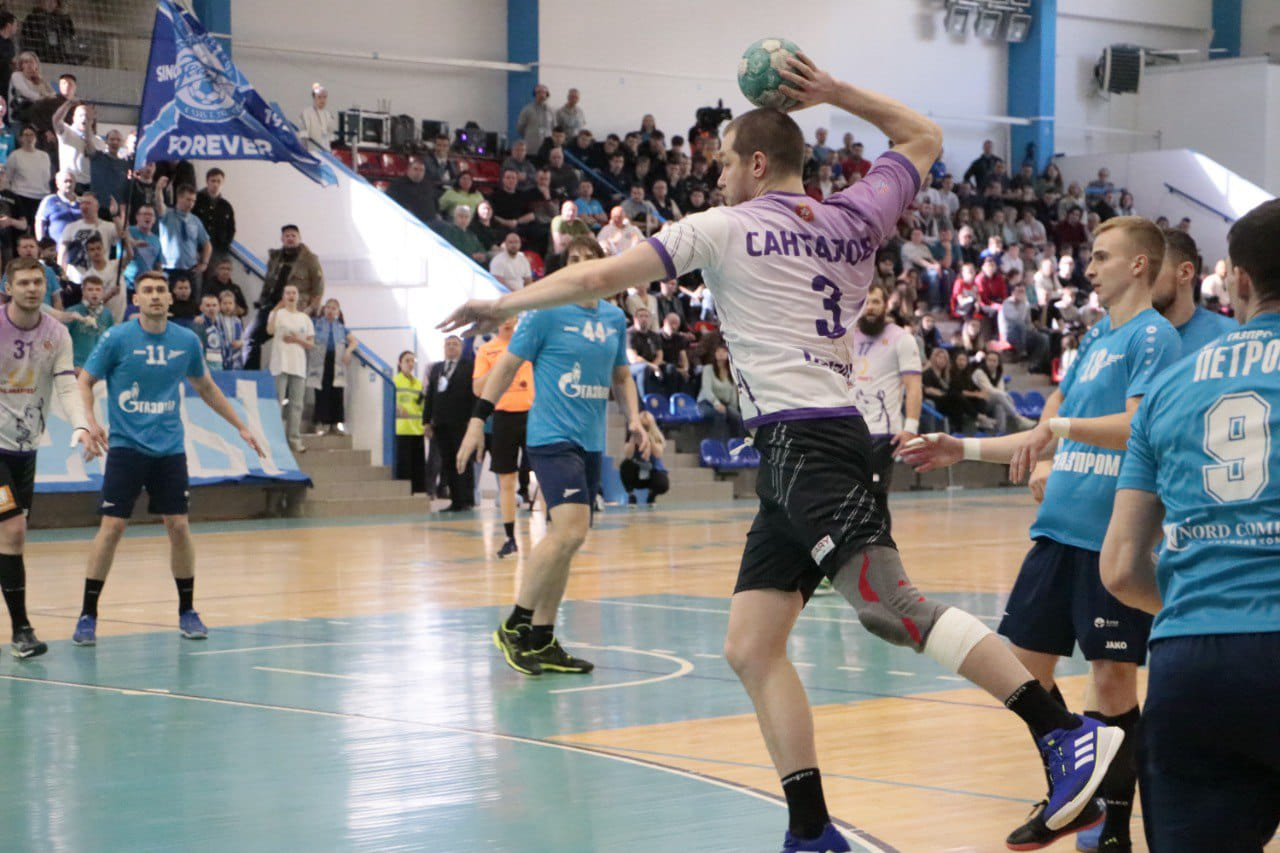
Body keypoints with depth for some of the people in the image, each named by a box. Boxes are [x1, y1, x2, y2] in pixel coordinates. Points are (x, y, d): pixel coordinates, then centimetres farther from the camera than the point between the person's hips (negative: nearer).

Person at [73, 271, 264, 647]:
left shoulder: (187, 341, 3)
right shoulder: (117, 339, -7)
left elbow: (206, 387, 18)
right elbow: (85, 380, 1)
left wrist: (240, 426, 19)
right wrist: (90, 420, -17)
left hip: (169, 448, 3)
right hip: (126, 447, -3)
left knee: (178, 526, 2)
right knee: (112, 526, -8)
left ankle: (187, 612, 16)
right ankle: (88, 614, 1)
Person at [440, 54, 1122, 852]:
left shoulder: (725, 228, 1)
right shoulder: (851, 219, 17)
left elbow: (601, 276, 5)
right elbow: (925, 138, 33)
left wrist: (503, 304, 19)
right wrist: (834, 93, 25)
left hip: (804, 439, -8)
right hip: (813, 446, 8)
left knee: (892, 605, -22)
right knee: (752, 647, 7)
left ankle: (1067, 732, -29)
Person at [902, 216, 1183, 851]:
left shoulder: (1152, 336, -8)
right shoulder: (1094, 337, 17)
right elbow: (1045, 437, 22)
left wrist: (1060, 425, -33)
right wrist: (963, 449, 17)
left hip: (1115, 535, -8)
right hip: (1059, 529, 8)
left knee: (1112, 677, -3)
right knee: (1027, 664, 9)